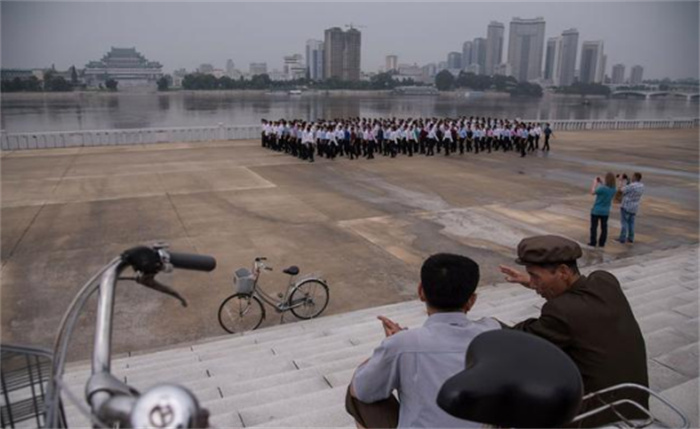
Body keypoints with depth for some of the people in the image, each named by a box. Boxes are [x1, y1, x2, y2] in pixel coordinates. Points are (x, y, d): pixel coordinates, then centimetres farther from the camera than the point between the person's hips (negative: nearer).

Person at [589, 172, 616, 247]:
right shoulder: (614, 189, -5)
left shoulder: (602, 188, -25)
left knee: (594, 227, 7)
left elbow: (592, 192, -11)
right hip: (606, 211, 5)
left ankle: (593, 242, 12)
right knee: (604, 227, 13)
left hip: (596, 210, -5)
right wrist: (601, 183, 11)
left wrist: (594, 182, 0)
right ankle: (602, 243, 18)